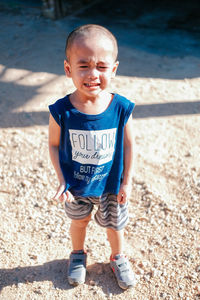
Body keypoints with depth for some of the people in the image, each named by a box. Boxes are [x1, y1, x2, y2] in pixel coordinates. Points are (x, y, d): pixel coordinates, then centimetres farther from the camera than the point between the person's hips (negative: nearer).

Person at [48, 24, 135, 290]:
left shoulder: (121, 108, -21)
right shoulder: (61, 111, -23)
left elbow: (128, 145, -9)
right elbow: (54, 145, -9)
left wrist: (127, 182, -5)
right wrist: (61, 180, -14)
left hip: (111, 185, 0)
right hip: (75, 186, 0)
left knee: (114, 224, 22)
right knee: (78, 221, 26)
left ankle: (118, 257, 53)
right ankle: (78, 253, 57)